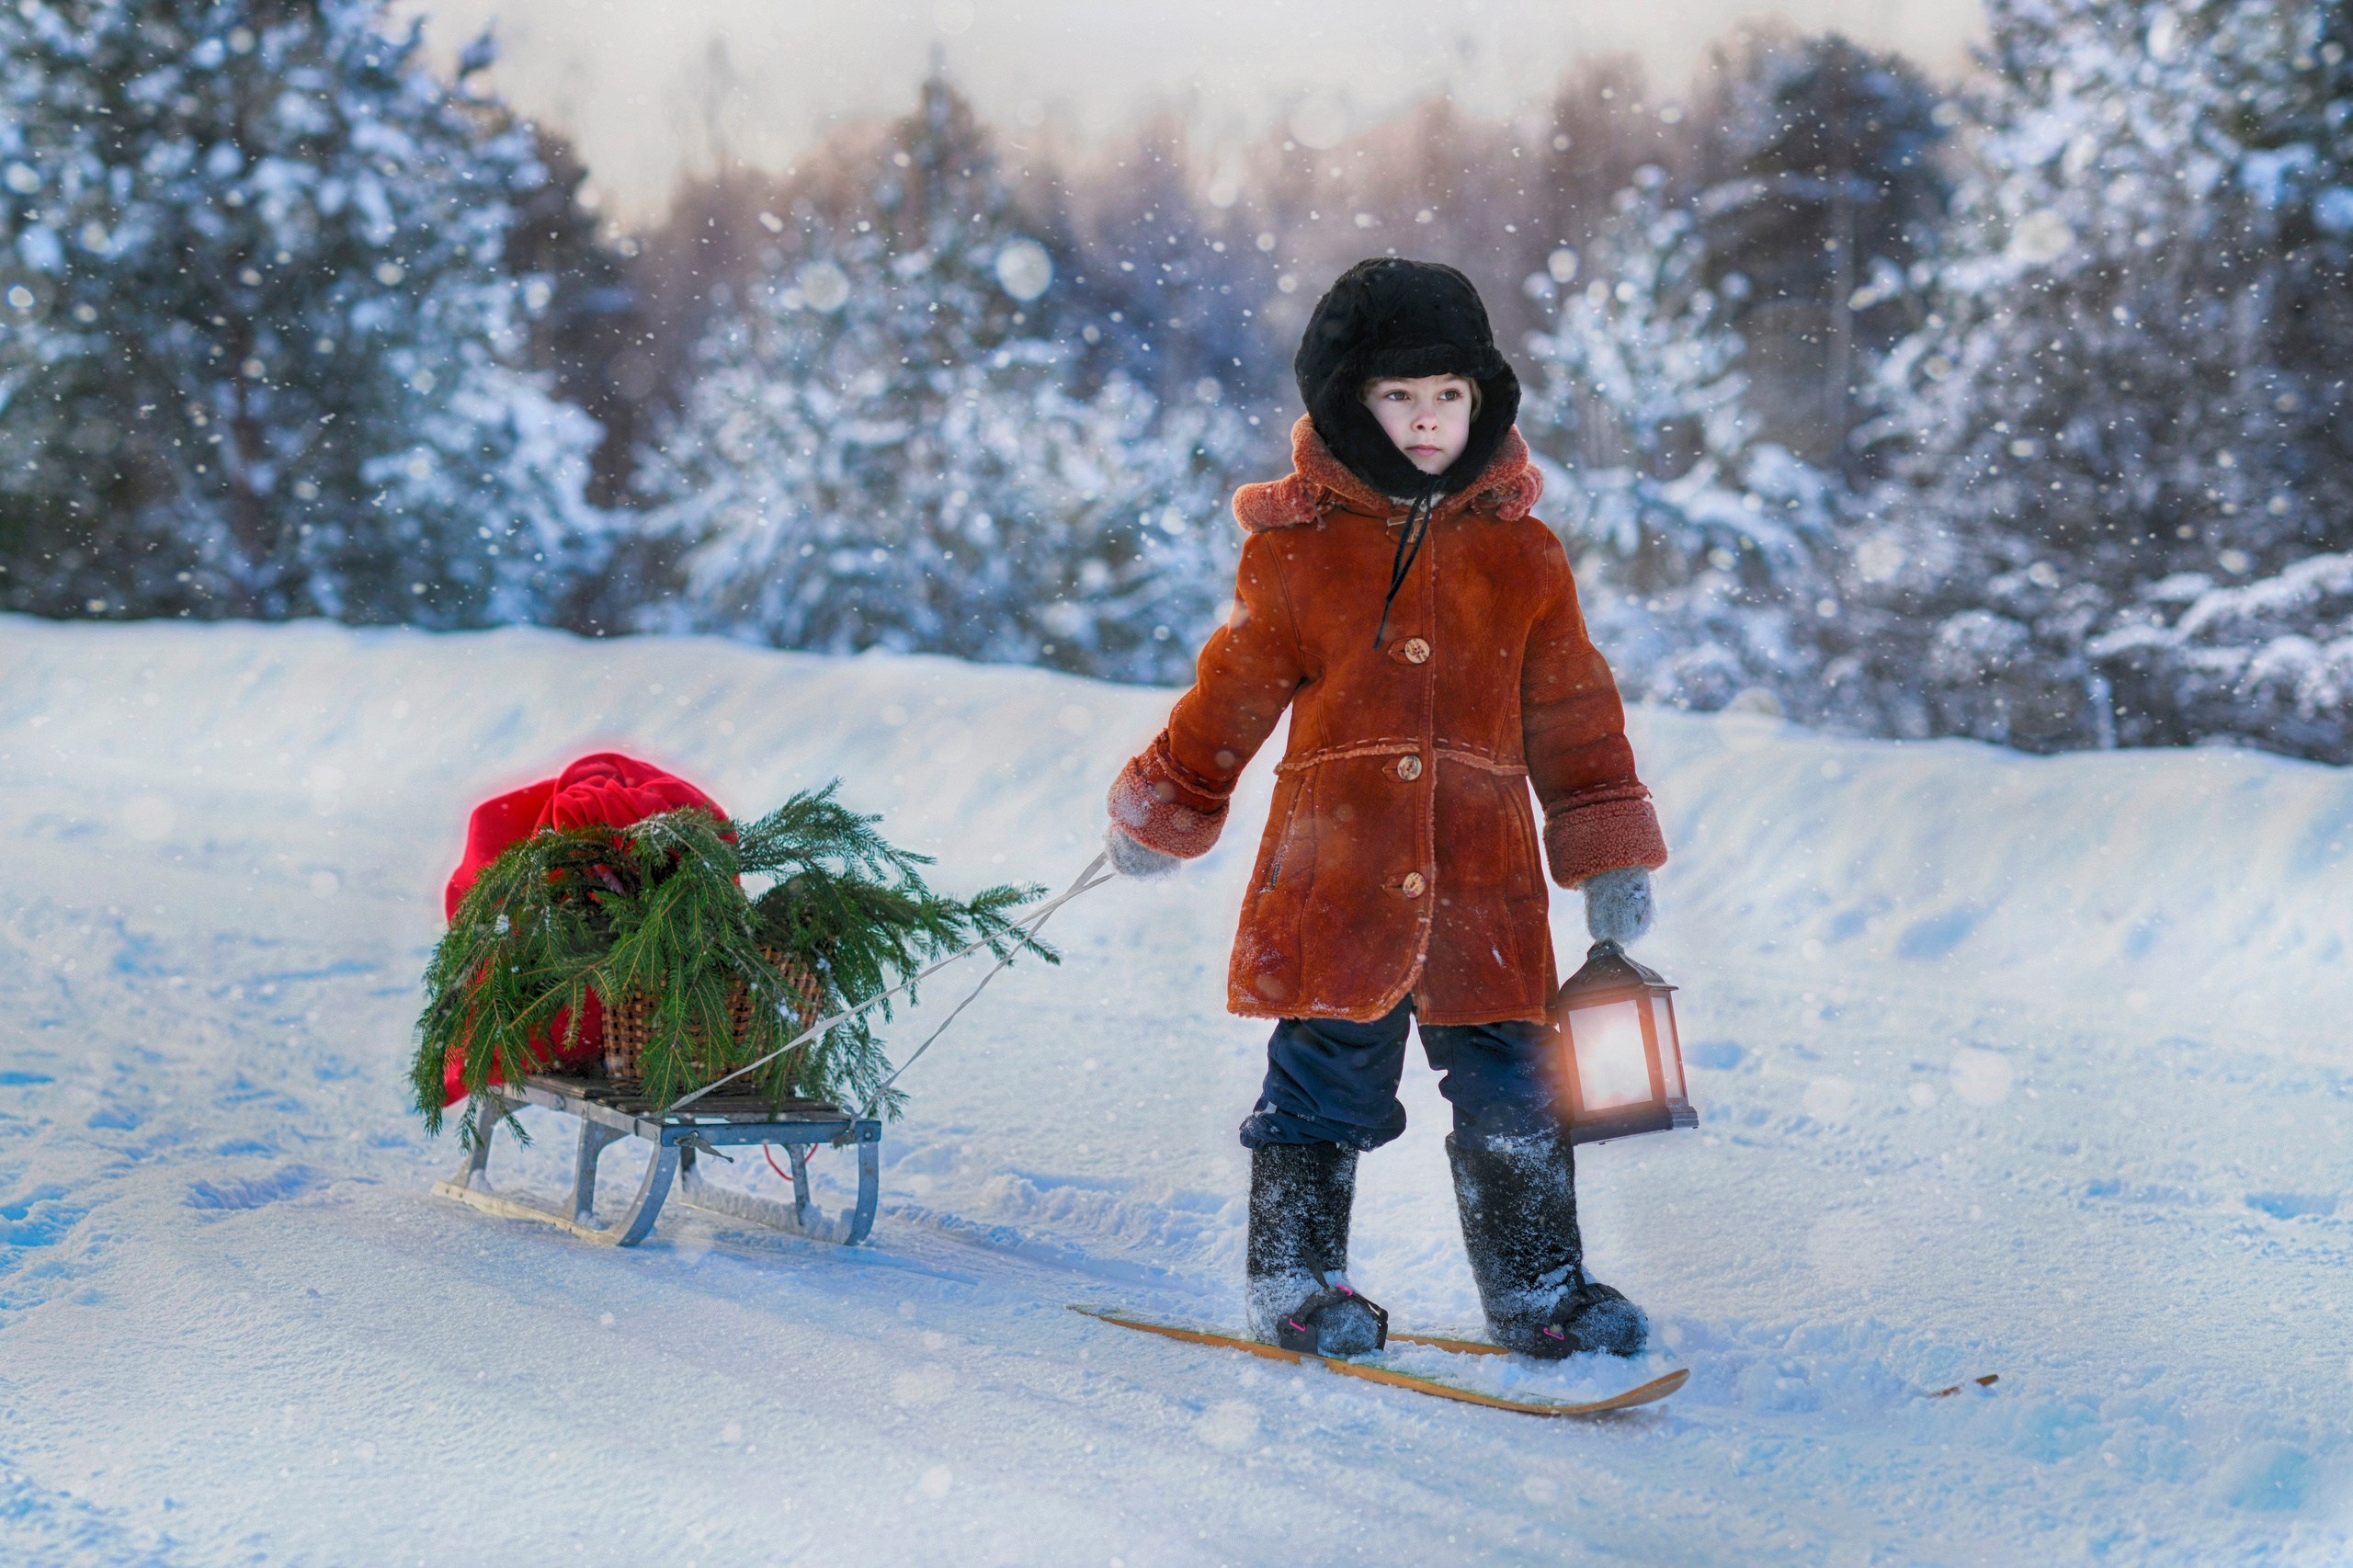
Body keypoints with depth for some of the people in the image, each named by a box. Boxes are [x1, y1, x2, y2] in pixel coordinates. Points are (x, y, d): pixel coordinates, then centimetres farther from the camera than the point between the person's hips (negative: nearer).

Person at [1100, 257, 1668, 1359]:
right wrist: (1162, 815, 18)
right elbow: (1233, 695, 13)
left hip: (1481, 883, 2)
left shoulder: (1520, 553, 7)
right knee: (1325, 1087, 3)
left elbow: (1573, 715, 12)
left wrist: (1609, 862, 9)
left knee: (1512, 1095, 4)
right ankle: (1295, 1280, 19)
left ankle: (1536, 1286, 18)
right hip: (1333, 874, -2)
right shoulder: (1295, 548, 2)